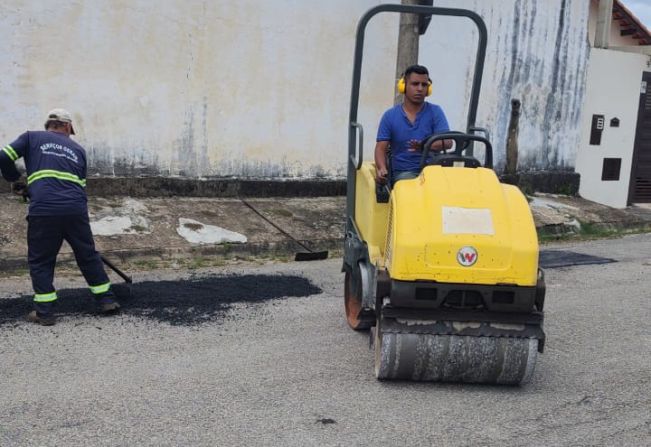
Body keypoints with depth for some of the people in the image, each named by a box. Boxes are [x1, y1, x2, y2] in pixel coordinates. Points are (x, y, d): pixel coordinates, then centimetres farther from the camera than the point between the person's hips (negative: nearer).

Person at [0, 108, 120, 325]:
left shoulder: (32, 137, 16)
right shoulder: (78, 149, 22)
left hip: (43, 210, -2)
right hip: (76, 209, 2)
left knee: (40, 261, 13)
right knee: (88, 255, 18)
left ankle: (44, 312, 13)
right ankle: (107, 300, 25)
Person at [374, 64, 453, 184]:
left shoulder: (435, 112, 7)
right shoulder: (390, 116, 8)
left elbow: (447, 142, -7)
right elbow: (381, 147, 3)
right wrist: (381, 169, -20)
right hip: (403, 173, -1)